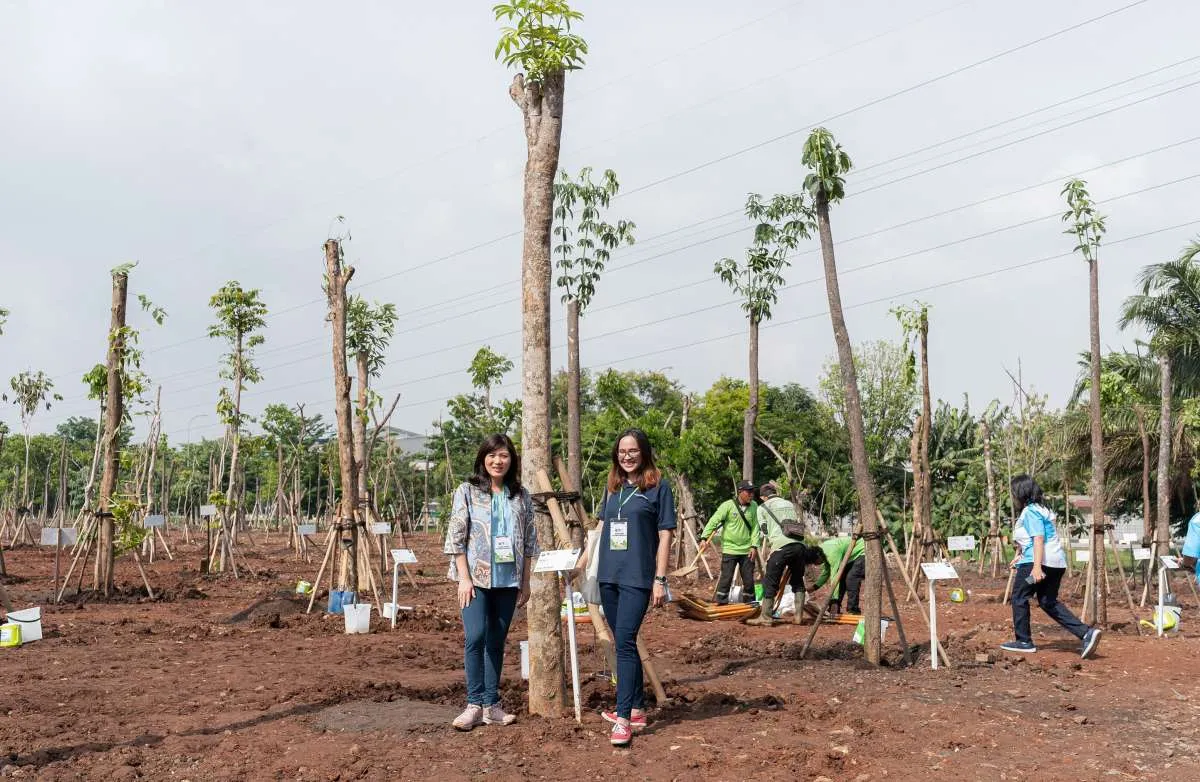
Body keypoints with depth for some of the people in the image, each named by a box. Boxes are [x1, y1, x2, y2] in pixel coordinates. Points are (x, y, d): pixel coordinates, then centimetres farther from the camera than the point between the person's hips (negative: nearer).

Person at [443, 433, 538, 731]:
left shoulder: (521, 496, 8)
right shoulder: (467, 491, 0)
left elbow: (529, 542, 11)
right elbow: (456, 538, -4)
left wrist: (525, 582, 8)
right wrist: (464, 578, -10)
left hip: (508, 580, 3)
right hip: (476, 578, -3)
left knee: (496, 642, 8)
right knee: (475, 637, -12)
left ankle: (491, 705, 15)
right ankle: (474, 704, -2)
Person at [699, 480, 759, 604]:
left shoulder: (754, 506, 2)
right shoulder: (728, 505, -10)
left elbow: (755, 527, 3)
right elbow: (714, 521, -11)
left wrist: (754, 546, -5)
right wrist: (704, 537, -19)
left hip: (747, 550, 3)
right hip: (730, 549, -3)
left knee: (749, 579, 9)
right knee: (726, 578, -3)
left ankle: (749, 603, 22)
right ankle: (721, 603, 6)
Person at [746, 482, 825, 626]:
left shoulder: (762, 508, 12)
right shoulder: (790, 504, 26)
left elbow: (765, 530, 13)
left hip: (781, 546, -5)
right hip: (799, 545, 5)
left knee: (770, 583, 1)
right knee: (798, 581, 17)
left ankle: (765, 617, 1)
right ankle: (799, 616, 16)